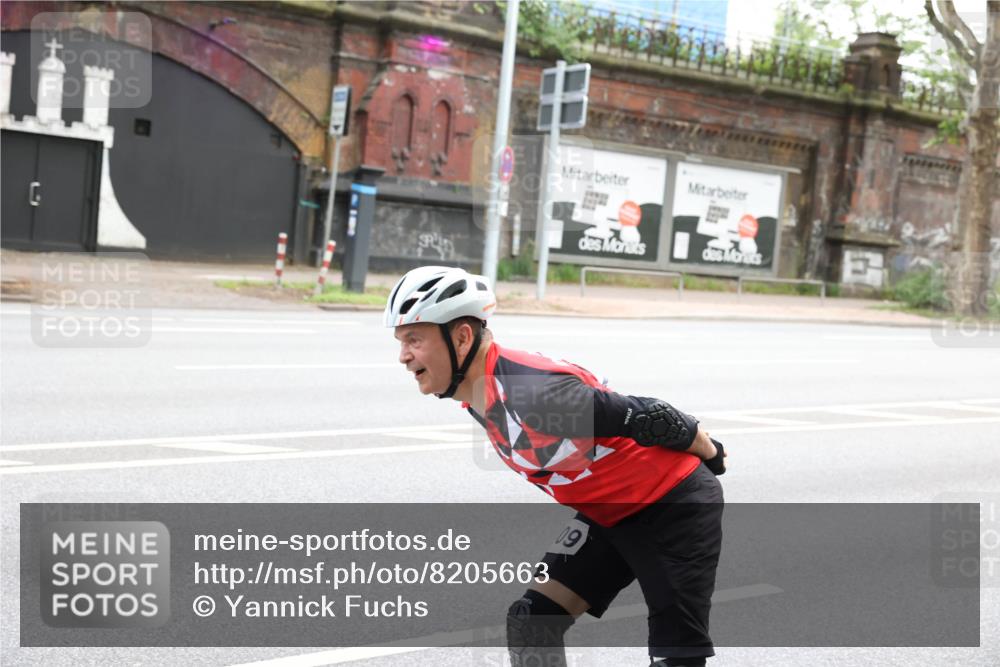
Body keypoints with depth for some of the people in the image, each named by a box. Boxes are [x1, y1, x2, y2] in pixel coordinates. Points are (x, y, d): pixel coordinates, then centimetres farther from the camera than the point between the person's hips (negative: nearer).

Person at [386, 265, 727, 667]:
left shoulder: (533, 391, -33)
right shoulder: (477, 398, -3)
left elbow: (648, 417, -23)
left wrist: (711, 455, -5)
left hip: (675, 507, -8)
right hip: (609, 513, 8)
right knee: (531, 624, 2)